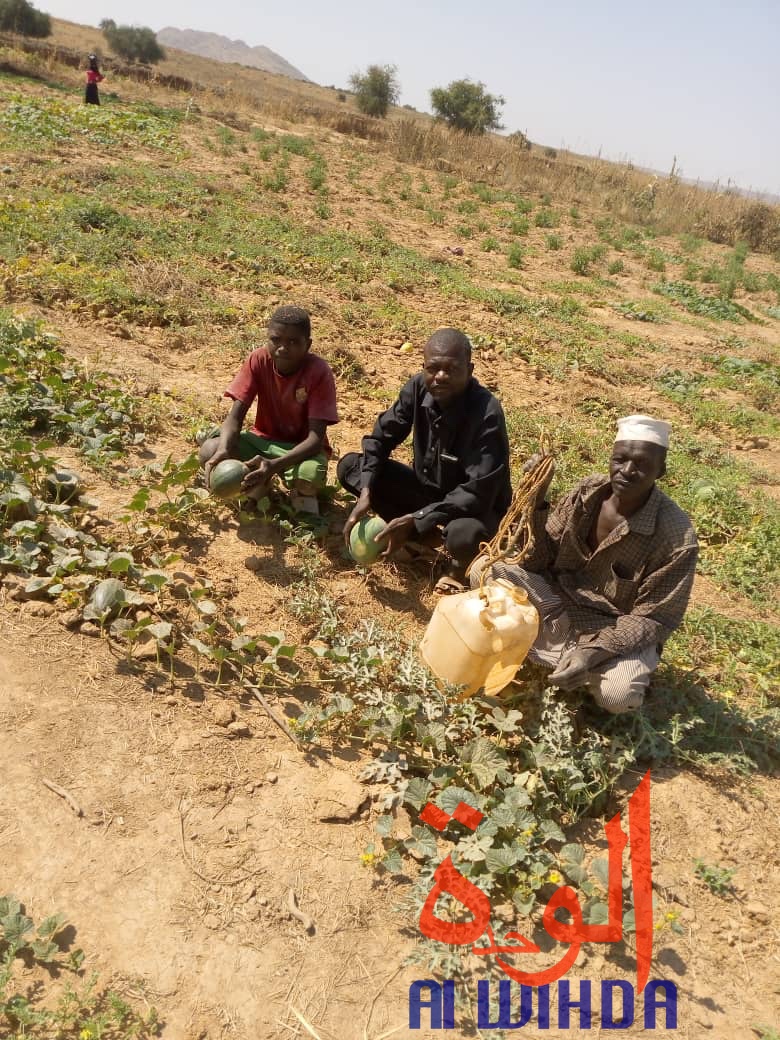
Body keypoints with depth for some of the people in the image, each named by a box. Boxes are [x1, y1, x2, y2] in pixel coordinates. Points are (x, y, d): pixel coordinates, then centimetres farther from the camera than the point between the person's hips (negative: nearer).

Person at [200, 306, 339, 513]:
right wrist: (223, 450, -37)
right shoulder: (258, 360, -13)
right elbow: (235, 416, -15)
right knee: (209, 452, -24)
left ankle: (302, 493, -1)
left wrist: (274, 465, -43)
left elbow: (316, 437, -27)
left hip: (302, 447, -3)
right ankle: (259, 484, 4)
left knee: (310, 474, -39)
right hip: (264, 440, 3)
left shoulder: (319, 372, -23)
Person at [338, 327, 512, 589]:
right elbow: (381, 437, -4)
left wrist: (414, 520, -35)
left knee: (465, 534, -42)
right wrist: (366, 494, -19)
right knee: (349, 466, -6)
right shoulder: (418, 388, -14)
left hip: (475, 507, -5)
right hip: (428, 489, 6)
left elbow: (477, 493, -33)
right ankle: (428, 534, -3)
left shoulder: (486, 414, -30)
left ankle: (460, 567, -2)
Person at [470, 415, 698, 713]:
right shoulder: (588, 491, -10)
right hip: (559, 602, 3)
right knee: (485, 569, -17)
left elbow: (654, 619, -17)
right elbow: (539, 560, -7)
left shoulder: (677, 538, -22)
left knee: (619, 695, -33)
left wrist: (594, 651, -31)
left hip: (616, 630, -2)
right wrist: (537, 501, -22)